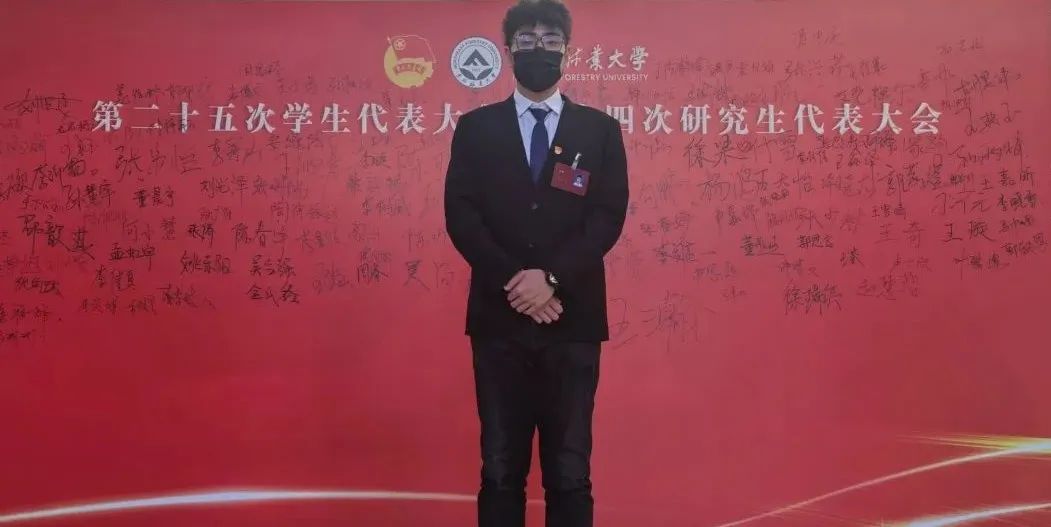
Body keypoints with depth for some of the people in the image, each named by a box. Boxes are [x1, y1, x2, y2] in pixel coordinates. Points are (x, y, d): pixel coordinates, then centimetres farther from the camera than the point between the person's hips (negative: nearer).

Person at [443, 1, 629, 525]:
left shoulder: (600, 130, 9)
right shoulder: (475, 128, 9)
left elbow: (609, 216, -2)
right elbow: (461, 216, -1)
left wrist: (553, 278, -15)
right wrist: (512, 282, -13)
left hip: (573, 321, 0)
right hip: (499, 320, 0)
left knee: (570, 471, 4)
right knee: (500, 468, 6)